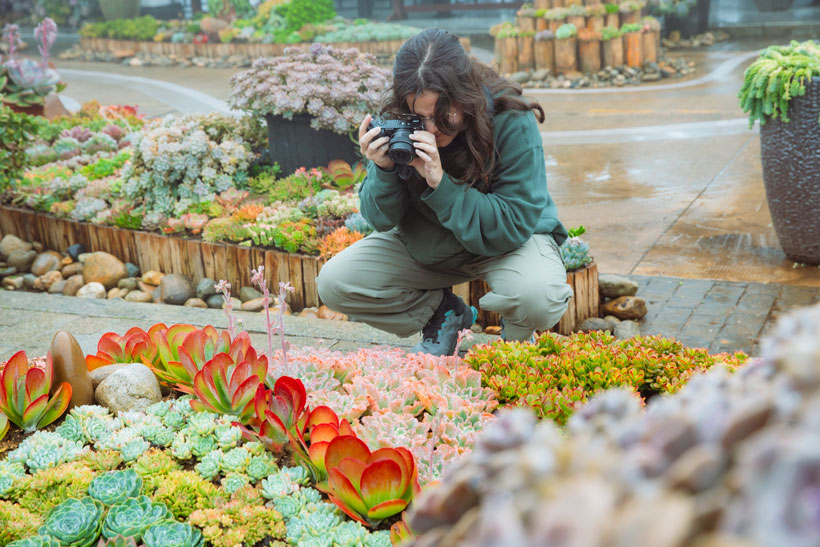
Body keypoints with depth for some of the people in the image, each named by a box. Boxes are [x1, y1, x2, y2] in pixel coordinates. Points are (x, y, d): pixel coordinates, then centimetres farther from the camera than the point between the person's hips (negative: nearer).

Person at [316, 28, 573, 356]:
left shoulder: (513, 123, -27)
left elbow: (514, 225, -29)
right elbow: (383, 220, -10)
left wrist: (440, 182, -38)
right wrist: (383, 170, -32)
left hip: (507, 240, -4)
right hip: (424, 242, 4)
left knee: (539, 296, -37)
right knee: (333, 283, -9)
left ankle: (515, 338, 3)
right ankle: (443, 313, 10)